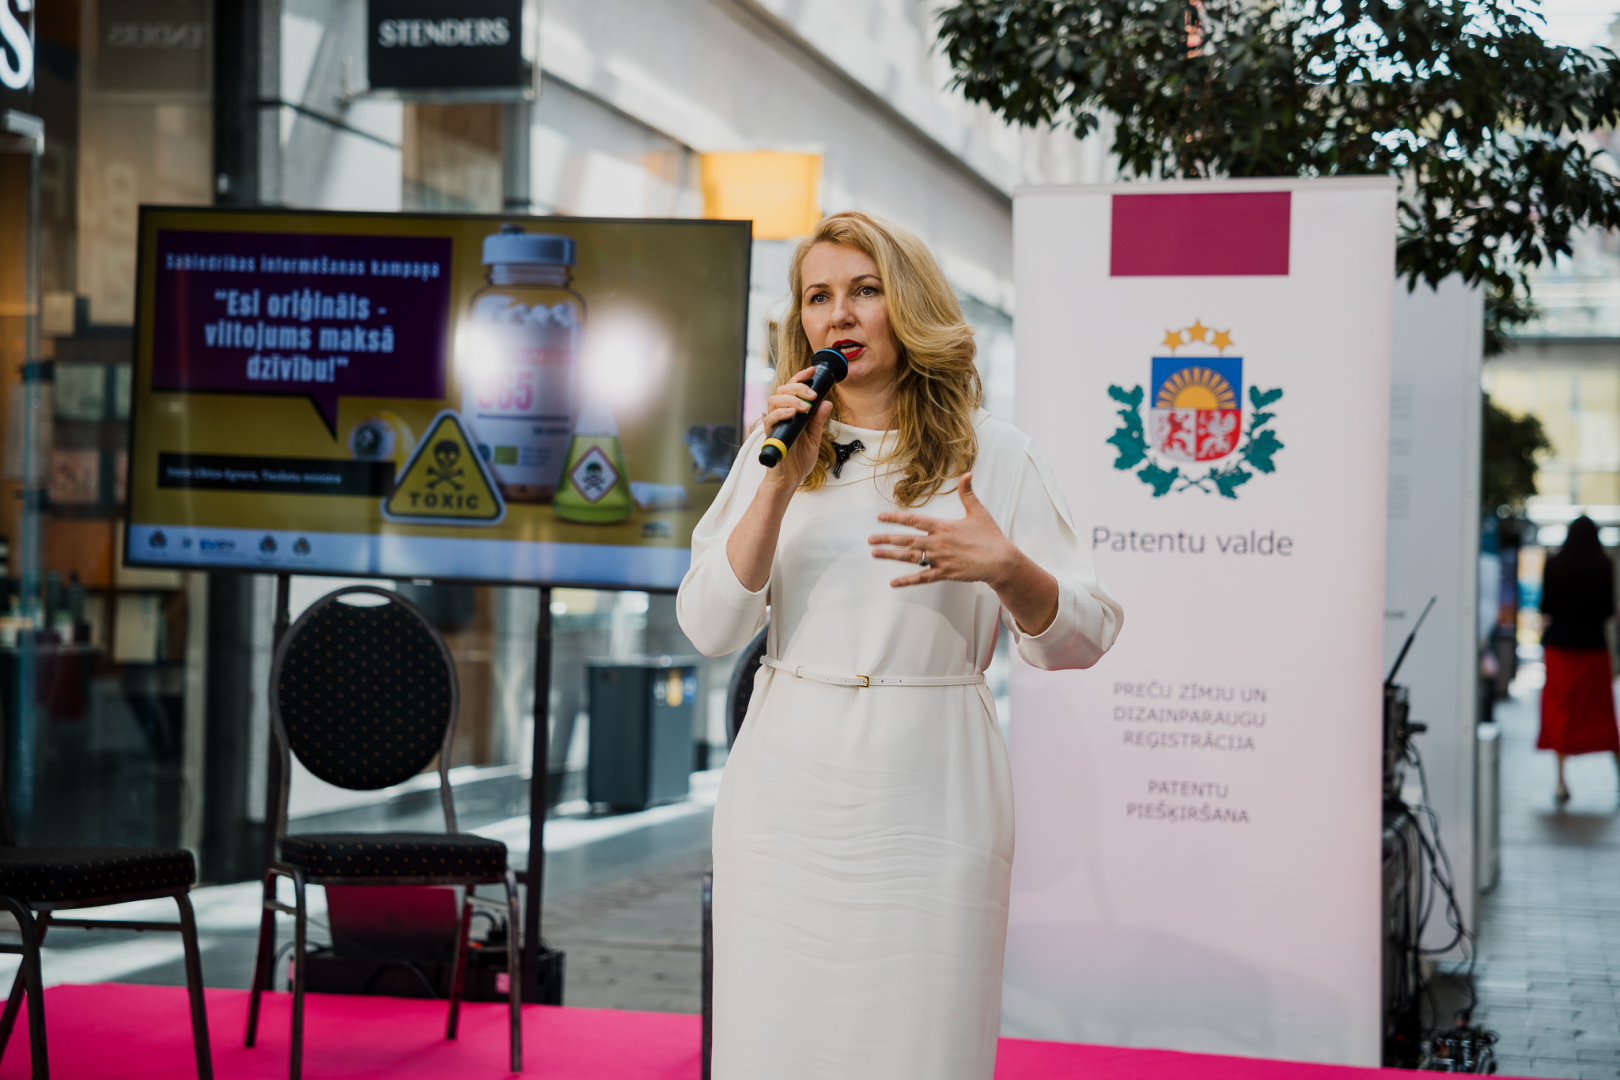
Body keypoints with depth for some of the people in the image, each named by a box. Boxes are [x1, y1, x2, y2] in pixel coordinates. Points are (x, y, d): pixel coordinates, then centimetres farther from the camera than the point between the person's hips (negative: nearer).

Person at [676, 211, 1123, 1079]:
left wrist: (1004, 568, -20)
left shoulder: (993, 456, 3)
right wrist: (783, 484, -10)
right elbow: (708, 626, -1)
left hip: (928, 797, -2)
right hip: (787, 799, 2)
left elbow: (1081, 639, 0)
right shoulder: (776, 451, 9)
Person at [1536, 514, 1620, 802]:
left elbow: (1544, 607, -2)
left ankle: (1561, 781, 0)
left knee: (1560, 710, 6)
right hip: (1594, 646, 0)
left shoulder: (1555, 565, -5)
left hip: (1560, 644, 0)